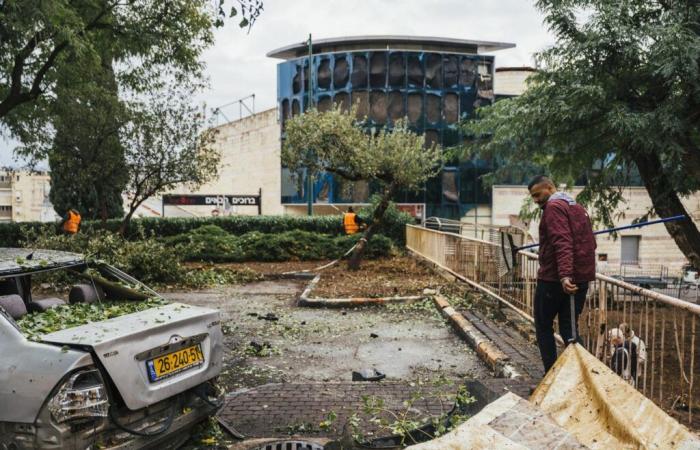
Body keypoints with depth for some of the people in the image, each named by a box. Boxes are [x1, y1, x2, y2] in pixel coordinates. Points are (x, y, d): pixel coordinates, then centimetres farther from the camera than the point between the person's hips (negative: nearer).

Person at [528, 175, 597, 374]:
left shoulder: (554, 207, -11)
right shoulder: (578, 207, 18)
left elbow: (562, 243, -25)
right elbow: (590, 243, 21)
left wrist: (564, 275, -33)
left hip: (554, 278, -8)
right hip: (581, 279, 8)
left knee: (543, 327, 5)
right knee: (568, 328, 13)